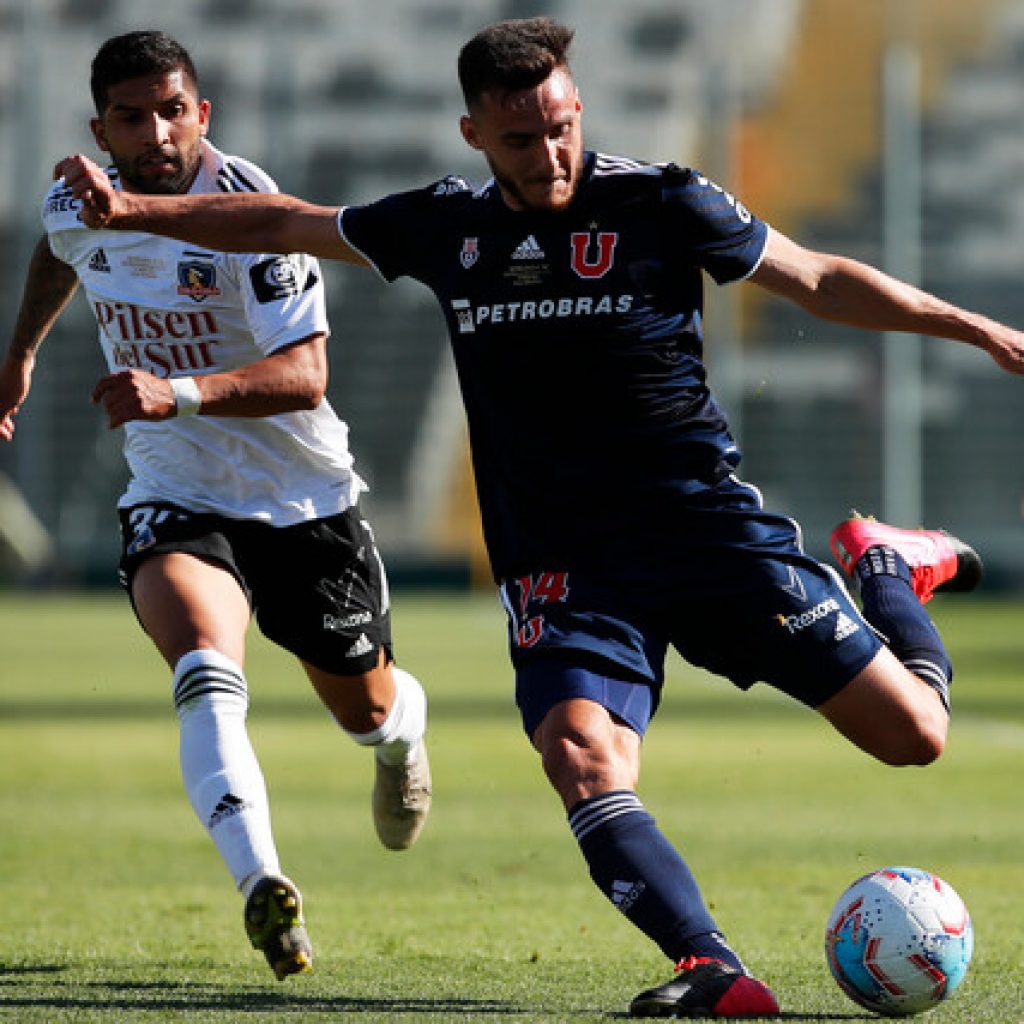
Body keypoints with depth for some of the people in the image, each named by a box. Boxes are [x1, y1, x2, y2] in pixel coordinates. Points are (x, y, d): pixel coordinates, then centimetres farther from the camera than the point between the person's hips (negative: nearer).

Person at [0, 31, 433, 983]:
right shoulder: (77, 203, -6)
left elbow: (305, 374, -31)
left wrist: (180, 393, -44)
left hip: (304, 499, -2)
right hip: (174, 498, 2)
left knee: (364, 707, 17)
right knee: (207, 668, -30)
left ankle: (402, 725, 57)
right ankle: (262, 888, -45)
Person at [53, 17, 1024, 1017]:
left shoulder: (662, 203, -5)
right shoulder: (445, 227, 5)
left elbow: (818, 279, 4)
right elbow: (281, 224, 18)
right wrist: (131, 209, 11)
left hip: (709, 530, -2)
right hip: (562, 564, 2)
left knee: (911, 733, -3)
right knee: (580, 755, -28)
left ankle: (886, 568, 28)